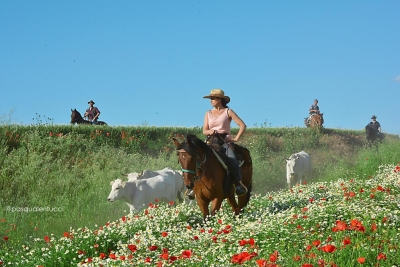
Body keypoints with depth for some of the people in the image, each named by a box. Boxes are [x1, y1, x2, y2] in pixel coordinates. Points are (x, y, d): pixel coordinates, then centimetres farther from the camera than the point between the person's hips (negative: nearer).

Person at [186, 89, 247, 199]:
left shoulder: (228, 112, 5)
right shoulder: (208, 113, 16)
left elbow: (242, 125, 0)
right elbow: (204, 131, 9)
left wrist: (236, 138, -8)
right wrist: (210, 132, -14)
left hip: (225, 141, -4)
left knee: (232, 160, -31)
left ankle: (239, 185, -15)